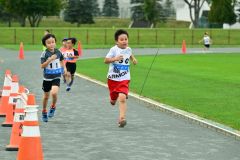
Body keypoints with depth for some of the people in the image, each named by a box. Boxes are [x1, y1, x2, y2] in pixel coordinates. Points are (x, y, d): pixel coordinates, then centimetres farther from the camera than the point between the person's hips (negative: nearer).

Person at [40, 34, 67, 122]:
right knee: (46, 96, 13)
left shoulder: (58, 52, -2)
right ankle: (44, 112, 35)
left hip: (56, 77, 1)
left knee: (54, 93, -23)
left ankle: (53, 107, 6)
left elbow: (61, 60, 19)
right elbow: (42, 66, -19)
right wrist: (50, 59, -30)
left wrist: (64, 68, 11)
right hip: (47, 78, -1)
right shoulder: (44, 54, -12)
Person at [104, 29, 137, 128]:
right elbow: (106, 60, -16)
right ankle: (113, 99, 57)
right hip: (113, 78, -1)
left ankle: (122, 118, -21)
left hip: (124, 79, 1)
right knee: (113, 97, 19)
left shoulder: (128, 49, 2)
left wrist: (133, 59, 9)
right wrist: (115, 58, -30)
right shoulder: (114, 49, -12)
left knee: (122, 98, -19)